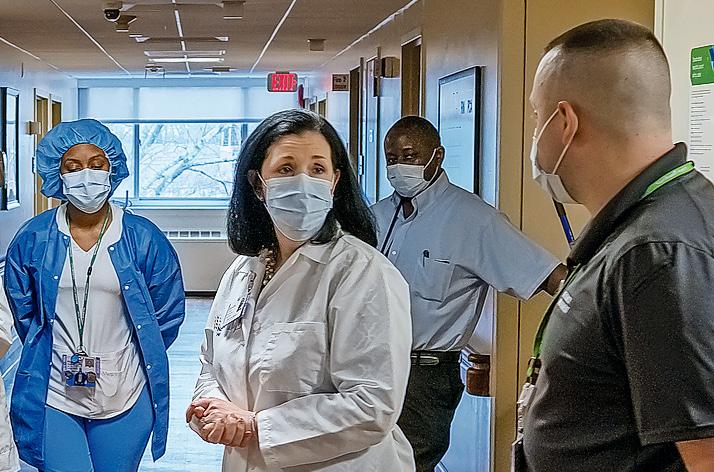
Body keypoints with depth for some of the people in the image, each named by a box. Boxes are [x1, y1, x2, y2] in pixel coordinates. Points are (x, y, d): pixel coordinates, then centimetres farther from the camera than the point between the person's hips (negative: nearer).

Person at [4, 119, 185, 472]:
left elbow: (168, 313, 6)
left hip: (125, 399, 0)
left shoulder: (143, 238, -3)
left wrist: (141, 359, 9)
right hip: (53, 396, 0)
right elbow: (23, 312, 12)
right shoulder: (33, 238, 0)